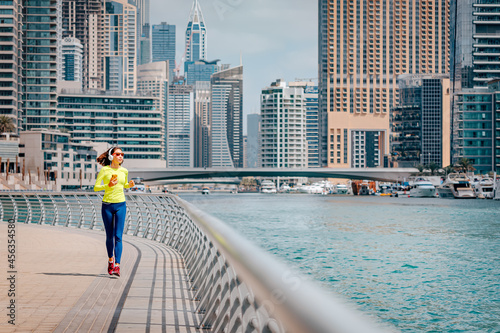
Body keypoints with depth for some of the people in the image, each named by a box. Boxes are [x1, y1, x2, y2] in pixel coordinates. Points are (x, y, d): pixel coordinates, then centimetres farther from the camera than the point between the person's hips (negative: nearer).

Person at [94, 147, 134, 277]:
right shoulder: (104, 170, -5)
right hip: (107, 205, -1)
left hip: (120, 205, 1)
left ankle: (117, 265, -14)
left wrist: (130, 185, 2)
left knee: (118, 236, -9)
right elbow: (96, 187, -5)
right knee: (109, 236, 9)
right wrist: (108, 185, -22)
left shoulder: (124, 171, 6)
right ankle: (110, 259, 33)